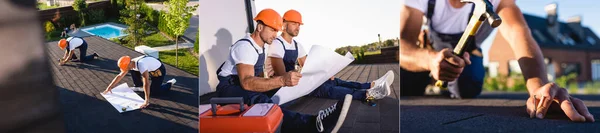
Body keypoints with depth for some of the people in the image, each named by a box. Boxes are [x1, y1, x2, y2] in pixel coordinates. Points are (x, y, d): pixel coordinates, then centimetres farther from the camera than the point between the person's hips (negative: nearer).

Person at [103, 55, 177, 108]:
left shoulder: (140, 64, -39)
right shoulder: (130, 64, -12)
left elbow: (146, 83, -42)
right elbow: (119, 76, 3)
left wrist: (147, 101, -42)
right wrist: (109, 87, 3)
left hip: (159, 71, -8)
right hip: (150, 70, 8)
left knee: (153, 92, -13)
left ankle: (169, 84, 7)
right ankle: (139, 87, 15)